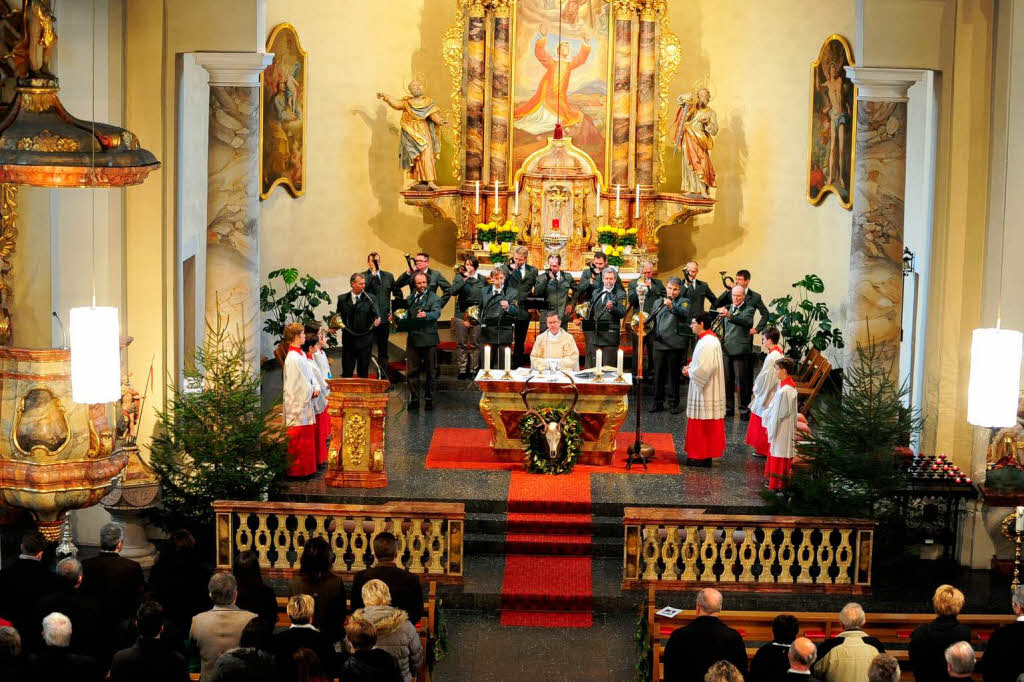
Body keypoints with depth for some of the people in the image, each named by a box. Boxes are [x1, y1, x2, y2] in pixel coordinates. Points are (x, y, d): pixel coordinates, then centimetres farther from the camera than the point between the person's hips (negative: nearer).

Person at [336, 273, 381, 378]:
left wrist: (377, 319, -32)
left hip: (365, 340, -1)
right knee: (347, 371, 5)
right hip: (348, 340, 1)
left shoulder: (370, 298, 2)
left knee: (363, 371, 5)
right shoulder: (342, 299, 7)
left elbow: (376, 312, -10)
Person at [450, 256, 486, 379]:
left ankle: (473, 370, 7)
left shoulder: (482, 280, 6)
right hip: (461, 314, 0)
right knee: (461, 344, 2)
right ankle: (462, 370, 8)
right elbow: (453, 291, -13)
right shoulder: (459, 278, 4)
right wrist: (464, 279, -18)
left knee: (475, 344, 2)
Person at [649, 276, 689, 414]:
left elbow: (684, 313, -21)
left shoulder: (682, 302, 1)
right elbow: (652, 319, 21)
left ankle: (673, 404, 9)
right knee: (658, 374, 6)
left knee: (673, 375, 1)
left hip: (674, 345, -4)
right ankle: (658, 403, 14)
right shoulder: (658, 302, 16)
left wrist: (672, 307, -39)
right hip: (659, 343, 4)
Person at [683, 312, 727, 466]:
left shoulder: (708, 343, -21)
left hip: (705, 390, -10)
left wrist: (689, 372, -11)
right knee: (702, 425, 14)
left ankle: (702, 457, 2)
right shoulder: (708, 339, 12)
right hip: (704, 389, 10)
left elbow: (705, 368, -26)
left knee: (702, 424, -3)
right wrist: (690, 367, 7)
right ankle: (704, 454, 20)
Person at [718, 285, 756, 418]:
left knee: (742, 381, -4)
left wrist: (730, 316, -40)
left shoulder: (748, 309, -5)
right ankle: (728, 407, 19)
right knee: (727, 380, 10)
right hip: (727, 349, 6)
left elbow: (748, 322, -26)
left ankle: (744, 409, 3)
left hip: (740, 350, -6)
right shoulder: (729, 308, 16)